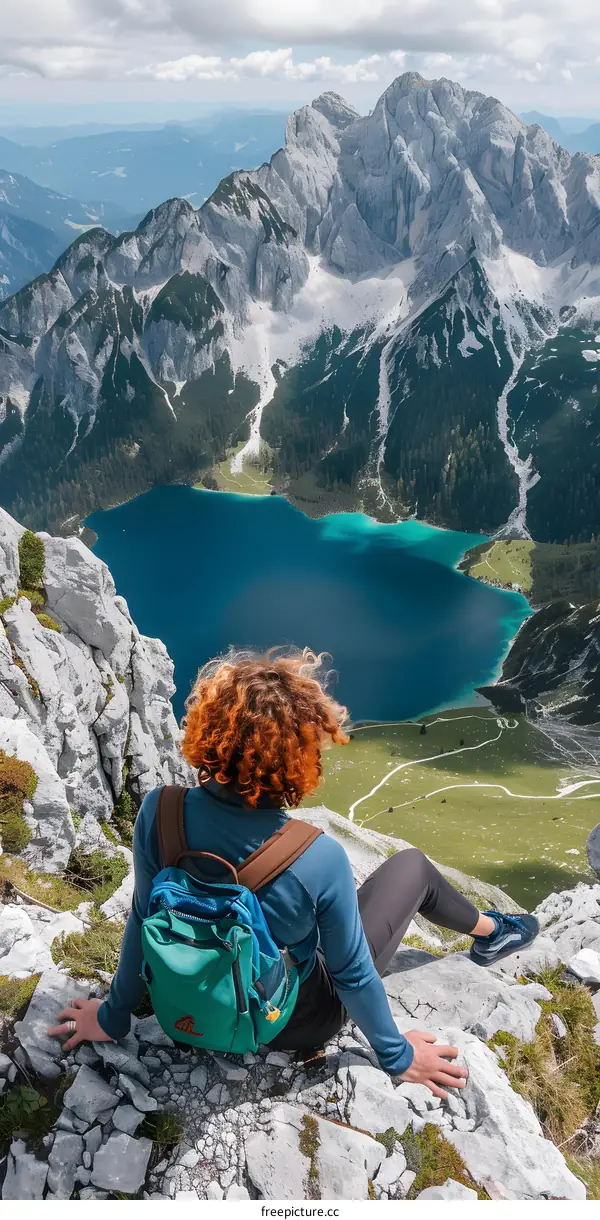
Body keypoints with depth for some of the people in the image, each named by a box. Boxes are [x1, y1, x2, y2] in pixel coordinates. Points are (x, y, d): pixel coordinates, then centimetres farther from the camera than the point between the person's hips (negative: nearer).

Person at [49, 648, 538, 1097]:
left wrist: (113, 1016, 8)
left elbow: (144, 922, -11)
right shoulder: (320, 858, -37)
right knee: (412, 864, 13)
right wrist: (397, 1055, 0)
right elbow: (351, 974, -20)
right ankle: (491, 932, 42)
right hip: (293, 1024, -3)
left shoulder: (158, 812, -27)